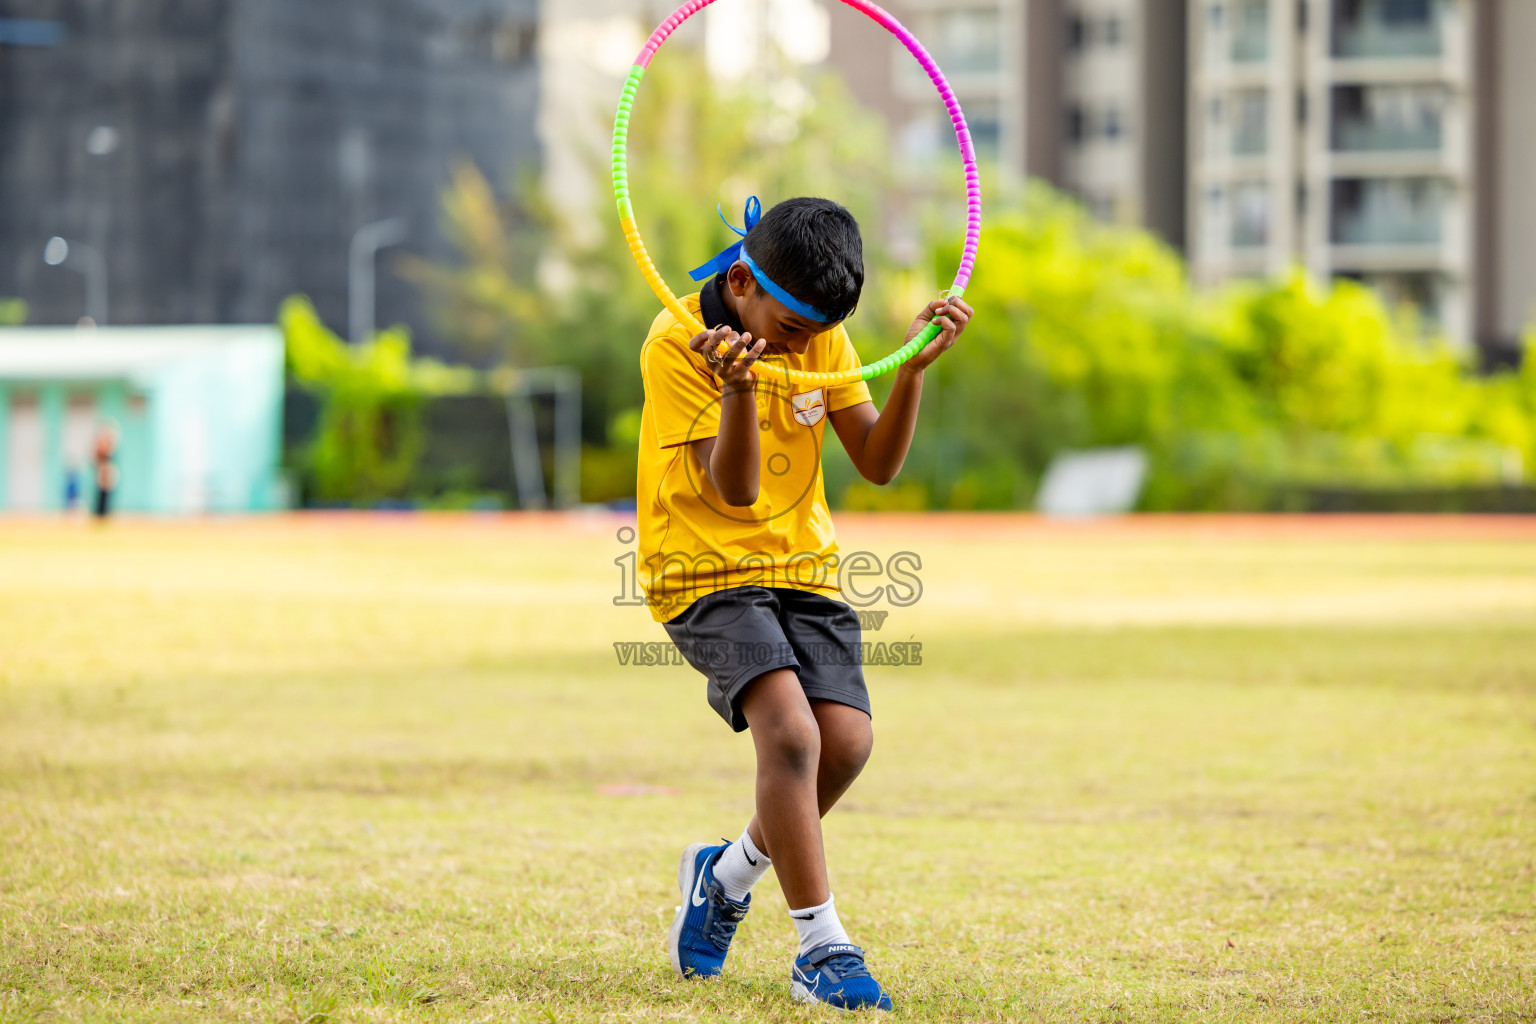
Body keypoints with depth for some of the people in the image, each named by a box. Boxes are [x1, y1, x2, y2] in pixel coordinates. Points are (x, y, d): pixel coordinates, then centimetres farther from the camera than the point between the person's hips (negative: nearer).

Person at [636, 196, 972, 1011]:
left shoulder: (820, 337, 2)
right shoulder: (677, 345, -15)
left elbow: (877, 463, -1)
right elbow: (736, 489, -21)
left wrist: (913, 368, -15)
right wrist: (738, 388, -38)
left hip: (801, 564, 5)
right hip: (704, 570, -5)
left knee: (846, 740, -12)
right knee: (790, 732, -25)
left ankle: (727, 873, 16)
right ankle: (821, 950, -19)